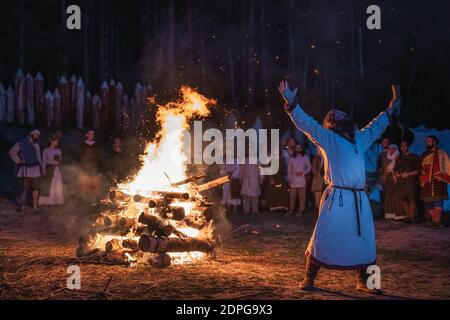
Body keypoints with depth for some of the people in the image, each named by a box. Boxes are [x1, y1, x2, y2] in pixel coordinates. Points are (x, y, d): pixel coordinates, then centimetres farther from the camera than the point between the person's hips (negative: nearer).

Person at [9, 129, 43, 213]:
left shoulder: (36, 145, 12)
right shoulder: (21, 143, -4)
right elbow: (12, 152, -4)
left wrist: (41, 167, 14)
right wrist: (19, 161, -10)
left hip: (35, 169, 4)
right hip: (25, 169, -4)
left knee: (35, 188, 3)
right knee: (24, 188, 0)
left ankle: (35, 206, 12)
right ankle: (22, 205, 12)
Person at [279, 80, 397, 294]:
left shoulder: (359, 139, 20)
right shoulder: (328, 138, 4)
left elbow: (374, 128, 38)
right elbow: (306, 123, -2)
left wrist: (388, 111, 46)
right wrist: (292, 103, -10)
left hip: (359, 200, 6)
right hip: (336, 198, -6)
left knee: (364, 242, 8)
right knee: (323, 238, -3)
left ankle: (363, 282, 20)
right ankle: (309, 279, 9)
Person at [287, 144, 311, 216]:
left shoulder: (305, 157, 7)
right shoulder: (292, 158, 14)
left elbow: (309, 168, 4)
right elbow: (289, 169, 13)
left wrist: (302, 173, -11)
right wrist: (289, 179, 6)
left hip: (302, 180, -2)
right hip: (293, 180, 2)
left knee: (302, 196, -4)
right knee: (292, 195, 0)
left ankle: (301, 210, 0)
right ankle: (291, 210, 7)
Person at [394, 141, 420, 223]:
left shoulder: (414, 157, 6)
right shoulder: (400, 158, 21)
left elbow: (418, 170, -1)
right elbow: (396, 169, 24)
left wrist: (407, 174, -8)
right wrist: (397, 174, 2)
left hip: (411, 181, -5)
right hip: (401, 182, 5)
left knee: (412, 199, -11)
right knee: (403, 199, 0)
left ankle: (412, 217, -10)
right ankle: (408, 216, 7)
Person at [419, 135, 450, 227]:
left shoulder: (441, 153, 6)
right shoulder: (424, 155, 19)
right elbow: (420, 167, 25)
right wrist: (421, 171, 3)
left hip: (437, 181, -5)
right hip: (426, 182, 5)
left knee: (437, 202, -13)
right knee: (428, 203, 4)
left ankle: (437, 221, -19)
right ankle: (431, 221, 11)